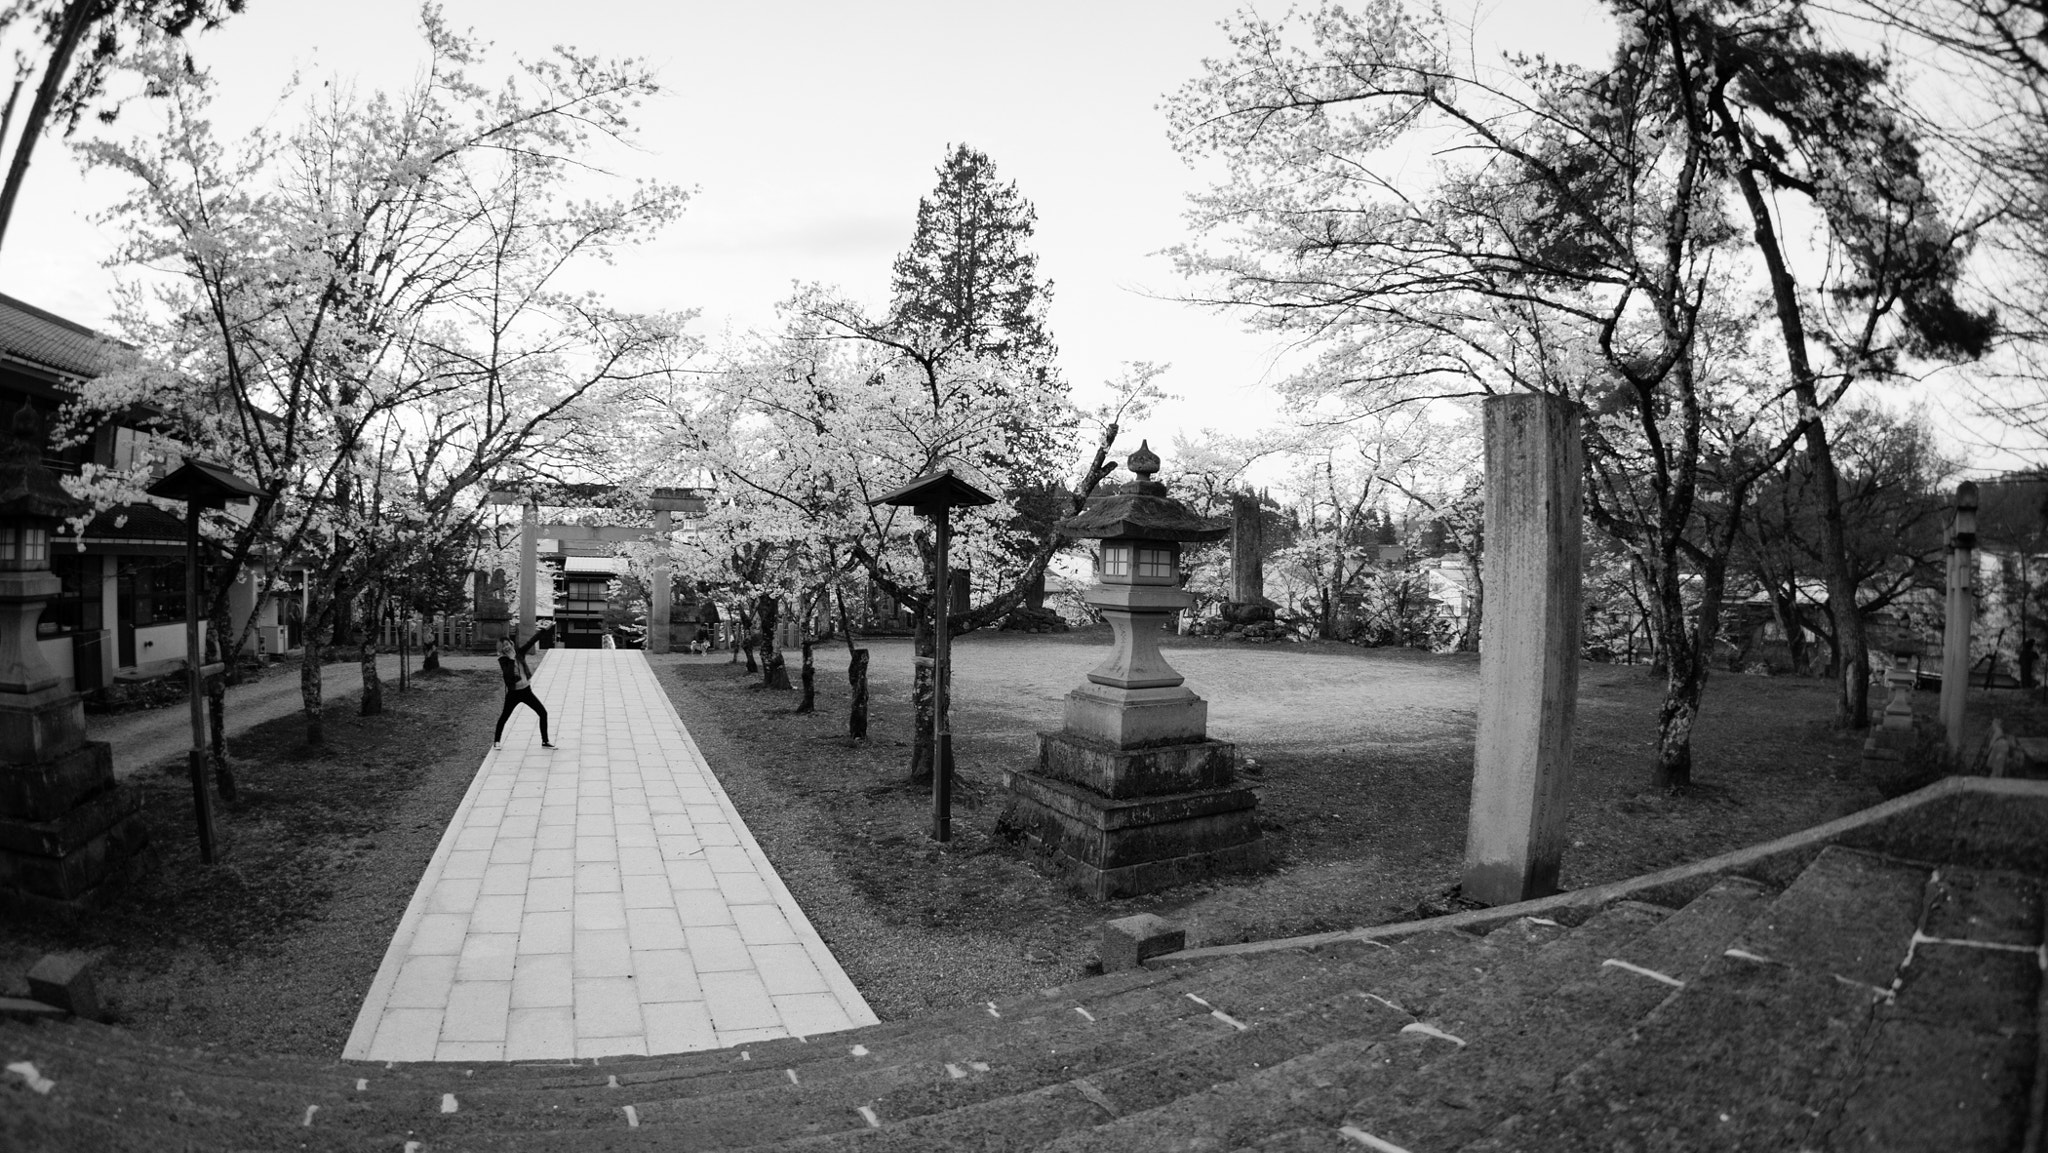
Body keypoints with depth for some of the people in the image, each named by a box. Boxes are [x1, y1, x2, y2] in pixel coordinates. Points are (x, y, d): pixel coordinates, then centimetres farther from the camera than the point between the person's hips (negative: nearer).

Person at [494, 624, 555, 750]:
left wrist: (544, 630, -11)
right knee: (505, 716, 10)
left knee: (543, 713, 1)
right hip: (513, 693, -4)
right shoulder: (502, 660, -11)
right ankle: (497, 741, 32)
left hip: (526, 690, 4)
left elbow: (531, 641, -5)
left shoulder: (519, 652, 0)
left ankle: (545, 741, 10)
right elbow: (508, 673, -27)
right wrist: (512, 659, -30)